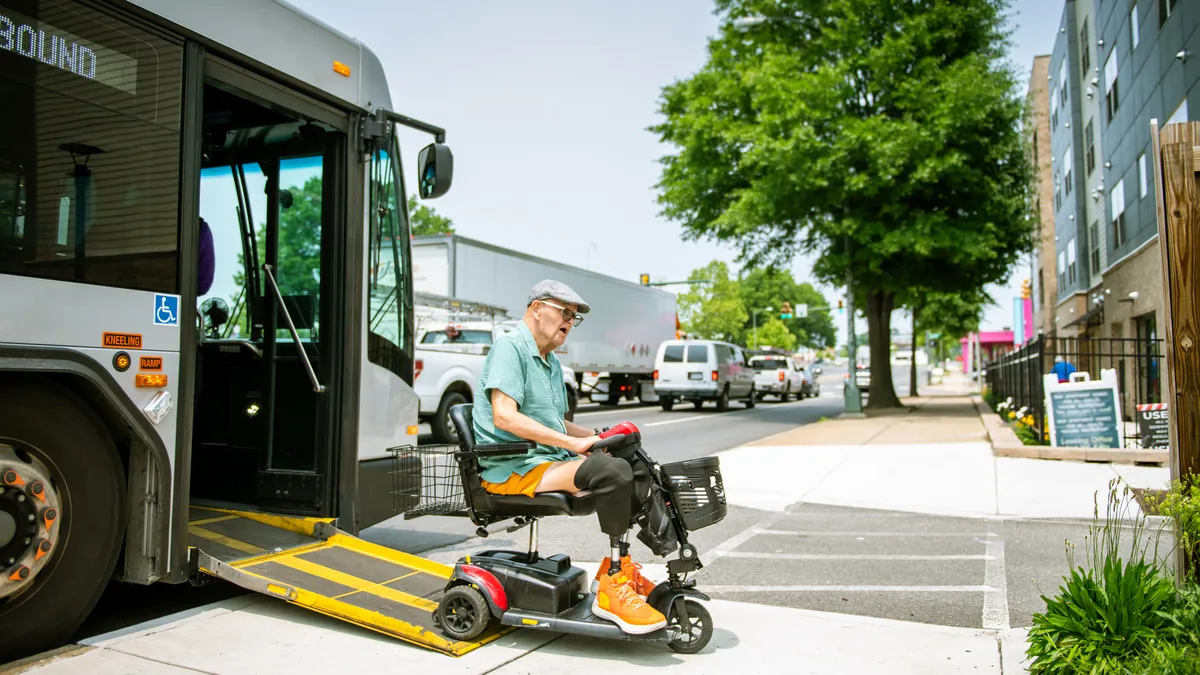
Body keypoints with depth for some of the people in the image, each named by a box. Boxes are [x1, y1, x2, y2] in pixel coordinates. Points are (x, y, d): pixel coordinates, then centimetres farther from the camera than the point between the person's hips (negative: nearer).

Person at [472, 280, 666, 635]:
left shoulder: (551, 362, 21)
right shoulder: (510, 346, -10)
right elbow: (504, 417, -22)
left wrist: (600, 437, 10)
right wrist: (572, 443, -22)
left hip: (547, 459, 10)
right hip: (512, 467, -10)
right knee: (613, 472, -27)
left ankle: (616, 567, 8)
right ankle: (612, 588, -19)